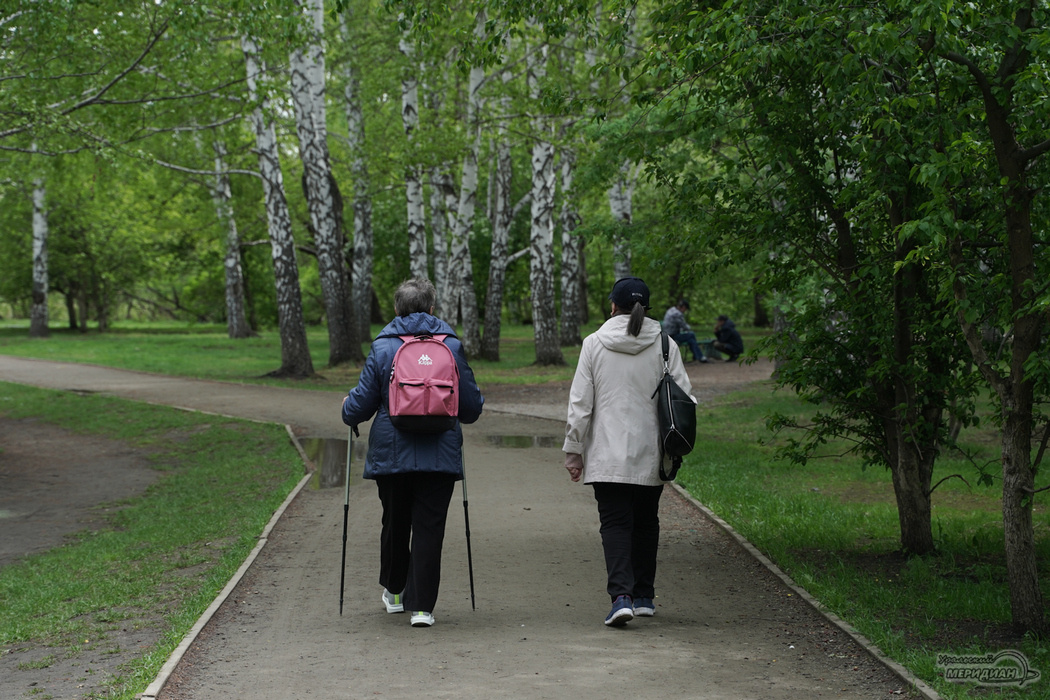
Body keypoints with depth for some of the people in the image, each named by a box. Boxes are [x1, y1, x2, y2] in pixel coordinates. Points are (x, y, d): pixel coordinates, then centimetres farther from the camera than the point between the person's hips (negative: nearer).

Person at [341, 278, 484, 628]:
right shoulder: (451, 346, 0)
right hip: (440, 455, 0)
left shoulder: (382, 347, -3)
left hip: (391, 454, 1)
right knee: (429, 527, 1)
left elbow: (360, 405, 0)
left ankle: (394, 591, 34)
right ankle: (421, 606, -3)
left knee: (395, 523, 17)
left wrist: (347, 411, 23)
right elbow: (471, 407, 5)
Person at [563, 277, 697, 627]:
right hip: (651, 455, 2)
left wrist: (573, 450, 3)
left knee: (615, 523, -2)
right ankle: (644, 597, 24)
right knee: (645, 523, 17)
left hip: (607, 455, -2)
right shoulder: (664, 345, 0)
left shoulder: (594, 343, -3)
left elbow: (580, 403, -3)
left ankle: (621, 595, -20)